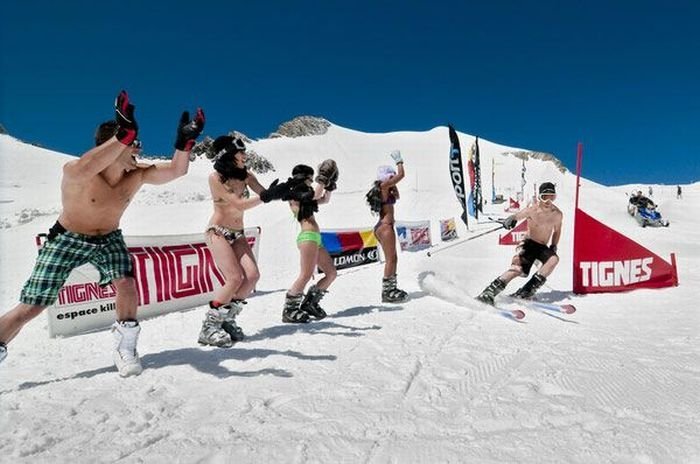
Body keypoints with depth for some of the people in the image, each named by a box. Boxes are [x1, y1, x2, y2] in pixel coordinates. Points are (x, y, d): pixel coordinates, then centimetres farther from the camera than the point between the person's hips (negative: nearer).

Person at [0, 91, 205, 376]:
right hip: (67, 239, -3)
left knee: (126, 284, -21)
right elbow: (84, 168, -56)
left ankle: (125, 348, -2)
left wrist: (184, 141, -34)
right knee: (30, 308, -1)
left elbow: (176, 170, -15)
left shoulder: (137, 176, -16)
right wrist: (125, 133, -62)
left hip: (108, 239, 3)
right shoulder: (74, 173, -31)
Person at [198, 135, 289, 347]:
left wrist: (281, 192, -21)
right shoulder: (215, 178, -12)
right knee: (235, 278, -19)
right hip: (218, 233, -5)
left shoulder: (246, 175, 4)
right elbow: (239, 204, -20)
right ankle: (209, 327, -3)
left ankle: (227, 319, 9)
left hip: (238, 235, 6)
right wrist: (266, 196, -28)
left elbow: (264, 194, -4)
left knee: (252, 275, -11)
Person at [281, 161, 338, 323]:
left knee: (331, 273, 8)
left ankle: (310, 303, 15)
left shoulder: (305, 196, 25)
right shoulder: (295, 193, -2)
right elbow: (316, 195, -16)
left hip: (315, 238, 10)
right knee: (306, 275, -17)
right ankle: (289, 310, -9)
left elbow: (324, 199, 32)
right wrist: (323, 178, -5)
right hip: (308, 236, -10)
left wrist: (330, 185, 23)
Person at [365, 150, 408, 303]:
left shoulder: (383, 189, 16)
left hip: (382, 226, 10)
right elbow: (401, 174, -8)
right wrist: (399, 160, 6)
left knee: (393, 258, 15)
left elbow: (397, 196, 28)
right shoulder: (384, 186, -10)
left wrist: (393, 186, 19)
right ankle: (387, 292, 0)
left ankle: (391, 289, 22)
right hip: (385, 226, -10)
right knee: (391, 259, -5)